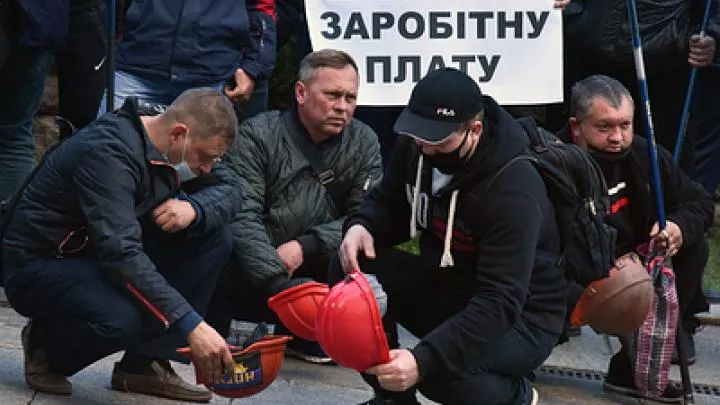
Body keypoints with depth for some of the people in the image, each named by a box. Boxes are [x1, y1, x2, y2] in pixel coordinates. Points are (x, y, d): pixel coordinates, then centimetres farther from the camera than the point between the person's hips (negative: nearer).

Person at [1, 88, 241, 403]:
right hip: (38, 267, -9)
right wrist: (191, 325, -44)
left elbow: (228, 189, 3)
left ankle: (145, 364, -4)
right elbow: (121, 253, -39)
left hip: (97, 257, 9)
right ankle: (47, 345, -3)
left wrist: (194, 208, -22)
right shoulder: (108, 153, -30)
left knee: (214, 238, -8)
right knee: (123, 318, -38)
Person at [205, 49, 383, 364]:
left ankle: (302, 336, 1)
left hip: (313, 272, 3)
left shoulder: (363, 143, 3)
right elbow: (243, 218, -21)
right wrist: (281, 286, -35)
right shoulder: (257, 136, -9)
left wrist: (305, 247, -24)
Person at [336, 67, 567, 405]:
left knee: (439, 368, -36)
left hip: (520, 318, -7)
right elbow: (388, 204, 9)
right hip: (447, 288, 7)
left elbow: (500, 304, -35)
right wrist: (361, 227, -18)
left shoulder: (514, 190, -31)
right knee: (351, 268, -16)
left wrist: (423, 360, -47)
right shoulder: (417, 146, -9)